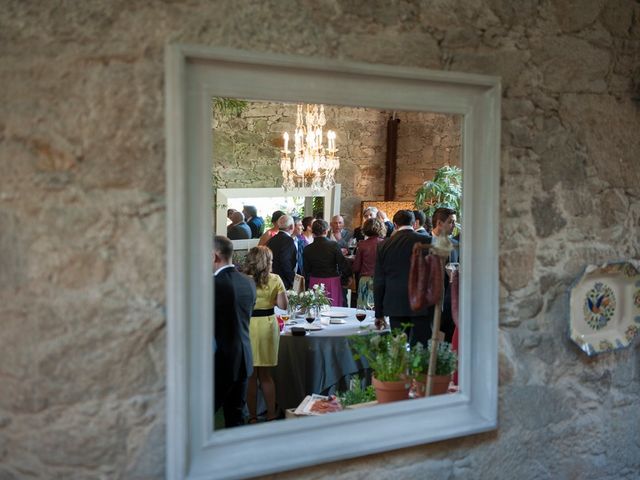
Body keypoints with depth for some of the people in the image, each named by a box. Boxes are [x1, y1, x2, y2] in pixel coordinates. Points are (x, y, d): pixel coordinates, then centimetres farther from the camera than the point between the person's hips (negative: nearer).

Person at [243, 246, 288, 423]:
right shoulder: (275, 280, -4)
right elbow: (283, 305, -1)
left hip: (247, 325, -2)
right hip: (268, 324, 2)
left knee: (250, 375, 8)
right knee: (265, 374, 15)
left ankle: (253, 417, 14)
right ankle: (271, 415, 19)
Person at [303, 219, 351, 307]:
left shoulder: (307, 249, -3)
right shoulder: (333, 245, -10)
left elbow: (306, 271, 5)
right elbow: (342, 264, -7)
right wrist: (349, 275, 9)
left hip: (314, 283, 2)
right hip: (332, 283, -2)